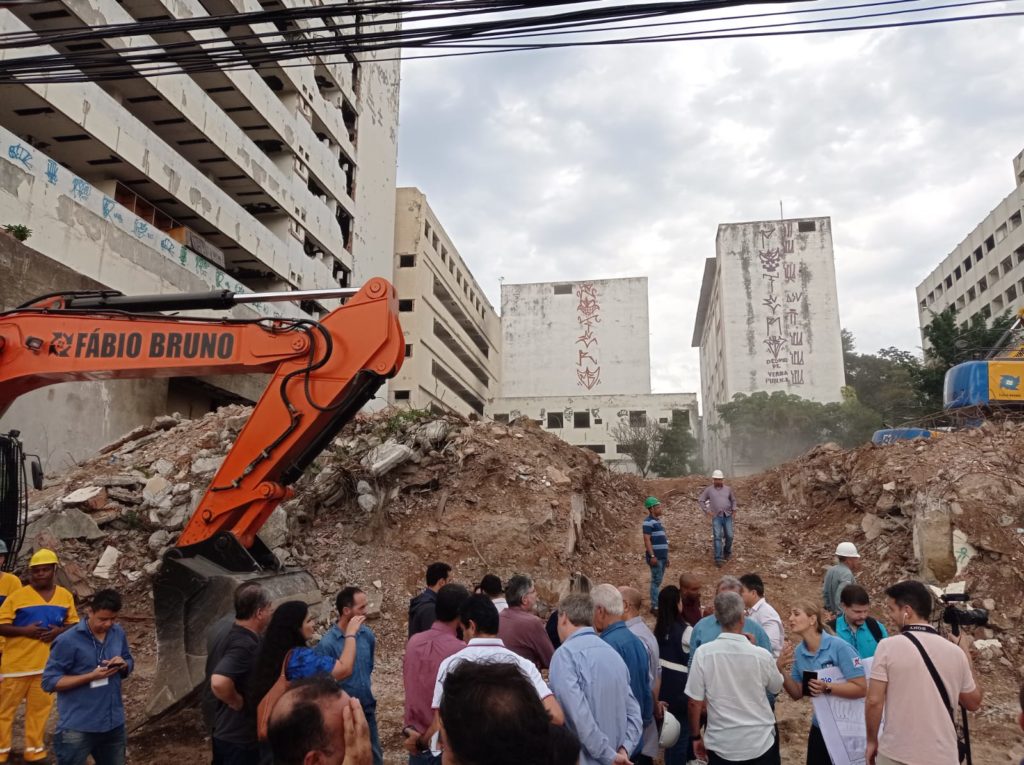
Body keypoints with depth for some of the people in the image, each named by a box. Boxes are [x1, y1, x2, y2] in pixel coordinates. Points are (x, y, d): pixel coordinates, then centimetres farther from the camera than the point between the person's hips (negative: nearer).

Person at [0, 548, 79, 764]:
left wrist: (59, 631, -11)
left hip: (48, 663, 2)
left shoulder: (65, 596, 3)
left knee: (40, 707, 11)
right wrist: (24, 630, -21)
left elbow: (73, 623, 9)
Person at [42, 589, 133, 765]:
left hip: (114, 723, 5)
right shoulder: (68, 641, -16)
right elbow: (49, 682, -14)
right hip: (77, 728, -5)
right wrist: (91, 676, -24)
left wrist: (123, 665, -11)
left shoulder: (118, 633, 1)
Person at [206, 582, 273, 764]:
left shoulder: (229, 635, 5)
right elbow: (219, 682, -40)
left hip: (223, 732, 9)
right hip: (240, 736, -9)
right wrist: (238, 703, -24)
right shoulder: (246, 644, -26)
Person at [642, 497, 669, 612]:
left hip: (661, 556, 9)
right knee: (656, 581, -7)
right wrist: (652, 556, -24)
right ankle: (655, 606, -3)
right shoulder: (649, 522, -12)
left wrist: (665, 557, 23)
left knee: (658, 581, 13)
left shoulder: (657, 521, 17)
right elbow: (647, 539, -19)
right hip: (655, 557, -9)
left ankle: (656, 603, 20)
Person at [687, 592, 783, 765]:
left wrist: (696, 737, 7)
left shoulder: (703, 653, -15)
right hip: (760, 743, 0)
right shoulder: (761, 655, -14)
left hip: (721, 744, 0)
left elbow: (695, 702, -9)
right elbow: (776, 688, 7)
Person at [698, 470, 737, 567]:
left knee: (729, 536, 2)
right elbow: (700, 500, 6)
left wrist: (734, 509, 8)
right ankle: (718, 559, -11)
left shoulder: (728, 489, 10)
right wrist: (706, 511, -3)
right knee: (717, 537, -10)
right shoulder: (709, 490, 3)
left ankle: (727, 552, 31)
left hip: (728, 516, 2)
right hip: (716, 517, -2)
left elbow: (733, 500, 24)